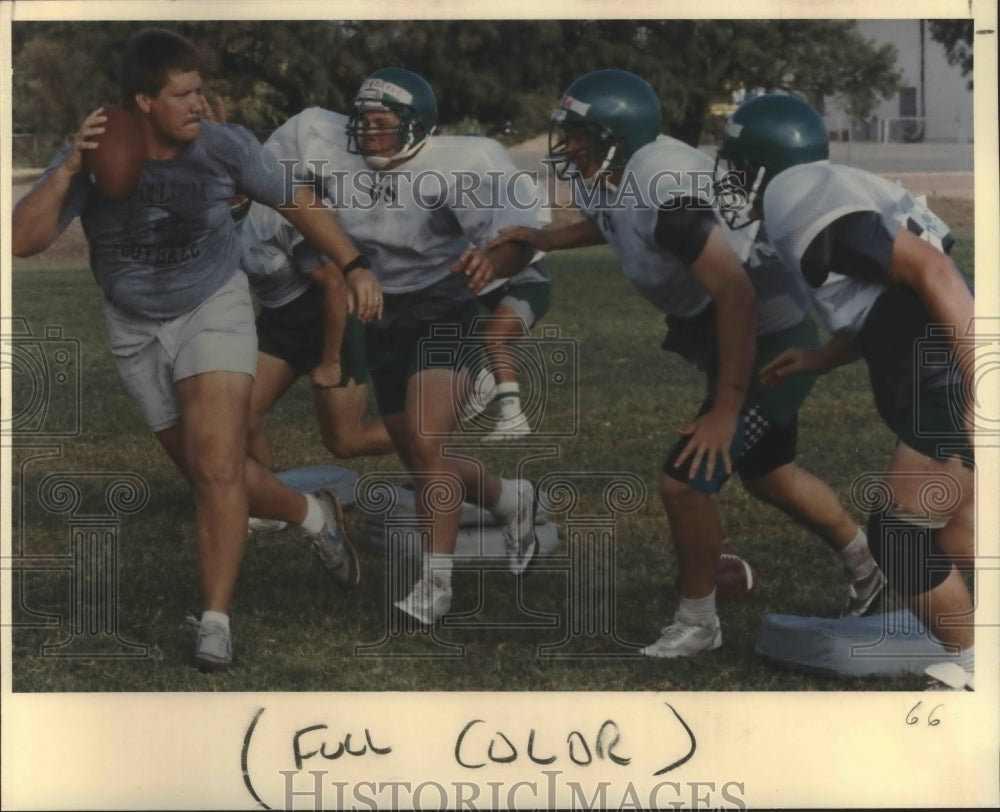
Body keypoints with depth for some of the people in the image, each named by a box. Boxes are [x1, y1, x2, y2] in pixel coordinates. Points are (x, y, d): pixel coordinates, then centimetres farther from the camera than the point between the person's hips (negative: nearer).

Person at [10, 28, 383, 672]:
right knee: (210, 474, 10)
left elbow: (297, 202, 0)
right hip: (137, 330, 2)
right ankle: (313, 515, 37)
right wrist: (69, 169, -34)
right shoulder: (95, 159, -17)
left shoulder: (224, 147, -16)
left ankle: (216, 622, -11)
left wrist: (355, 268, -4)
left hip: (214, 309, -2)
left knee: (217, 465, -18)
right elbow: (25, 241, -23)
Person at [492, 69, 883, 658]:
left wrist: (725, 411, -27)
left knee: (686, 482, -9)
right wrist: (543, 240, 12)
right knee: (768, 475, 22)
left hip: (768, 337, -10)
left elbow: (736, 294, -31)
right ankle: (872, 573, 43)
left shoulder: (664, 191, -30)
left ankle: (696, 624, 12)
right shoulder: (609, 179, -2)